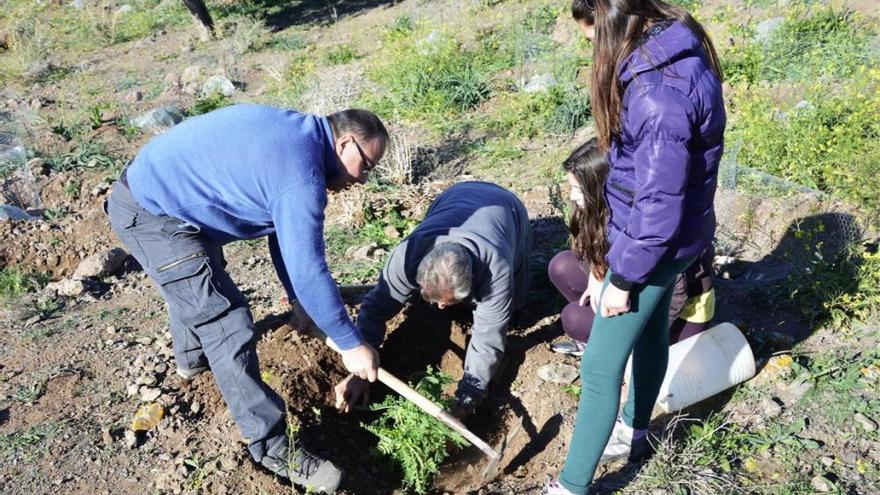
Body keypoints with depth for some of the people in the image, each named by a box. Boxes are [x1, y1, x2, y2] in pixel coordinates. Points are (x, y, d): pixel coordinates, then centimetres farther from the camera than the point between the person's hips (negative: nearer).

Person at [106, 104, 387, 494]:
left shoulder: (294, 133, 6)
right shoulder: (300, 172, -24)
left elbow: (283, 235, 13)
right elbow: (307, 270, -24)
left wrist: (301, 304, 19)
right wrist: (351, 344, -14)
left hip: (148, 187, 11)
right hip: (150, 213, -11)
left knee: (194, 279, 33)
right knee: (226, 324, -10)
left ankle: (191, 357, 60)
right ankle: (272, 448, 0)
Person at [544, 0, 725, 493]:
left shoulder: (661, 92, -31)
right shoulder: (674, 51, 1)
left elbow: (658, 205, -27)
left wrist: (624, 278, -17)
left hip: (653, 241, -10)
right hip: (666, 235, 10)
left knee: (599, 367, 0)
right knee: (651, 334, 25)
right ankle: (634, 433, 49)